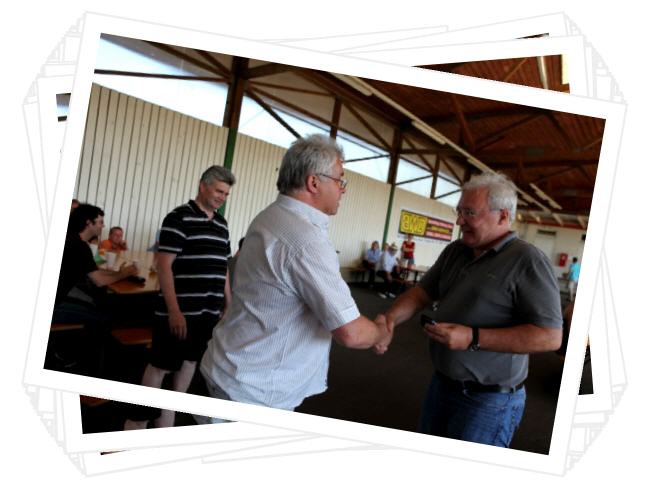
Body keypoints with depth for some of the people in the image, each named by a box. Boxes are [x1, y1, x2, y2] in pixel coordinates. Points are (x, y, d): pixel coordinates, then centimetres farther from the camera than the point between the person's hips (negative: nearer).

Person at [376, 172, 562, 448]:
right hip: (441, 384, 7)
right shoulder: (454, 251, 5)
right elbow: (422, 293, 7)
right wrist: (391, 318, -14)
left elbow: (549, 336, -22)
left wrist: (473, 338, -27)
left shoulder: (527, 260, -18)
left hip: (488, 400, -7)